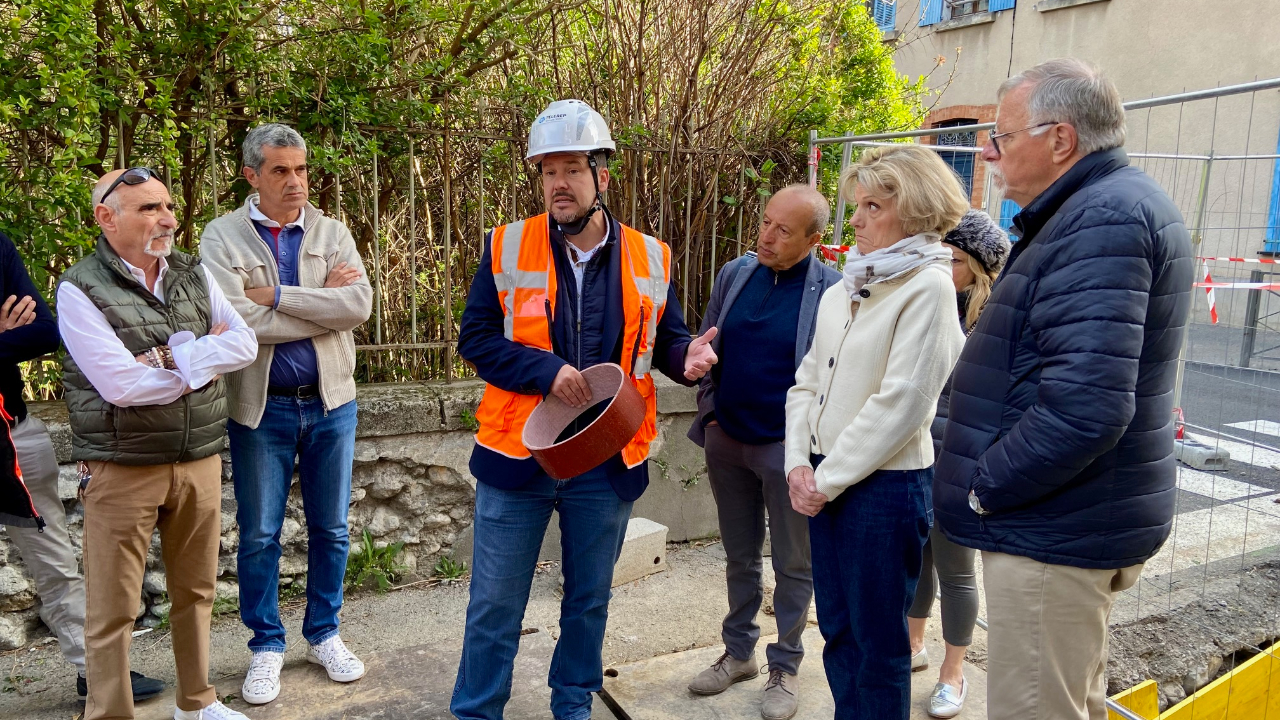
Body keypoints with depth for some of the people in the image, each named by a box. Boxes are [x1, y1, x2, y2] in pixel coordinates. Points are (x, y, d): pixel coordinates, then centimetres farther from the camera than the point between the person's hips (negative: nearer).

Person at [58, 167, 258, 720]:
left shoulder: (194, 274, 8)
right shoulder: (79, 290, -8)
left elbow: (244, 343, -2)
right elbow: (120, 384, -18)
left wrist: (172, 355, -15)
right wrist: (204, 355, -8)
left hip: (200, 461, 5)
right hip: (123, 468, -5)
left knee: (196, 591, 16)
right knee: (113, 609, 4)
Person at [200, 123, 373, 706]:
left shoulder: (332, 233, 2)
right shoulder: (222, 236, -4)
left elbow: (360, 303, -15)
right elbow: (235, 319, -19)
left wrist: (276, 295, -18)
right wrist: (323, 303, -14)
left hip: (330, 401, 2)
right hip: (260, 407, -2)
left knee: (331, 529, 12)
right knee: (260, 534, 9)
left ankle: (324, 634, 30)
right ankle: (266, 645, 27)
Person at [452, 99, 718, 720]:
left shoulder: (650, 259, 1)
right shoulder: (507, 247, -4)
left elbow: (664, 339, 10)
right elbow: (475, 339, -4)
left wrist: (686, 357, -14)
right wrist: (546, 371, -19)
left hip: (608, 461, 2)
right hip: (517, 455, -1)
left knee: (589, 600, 18)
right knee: (494, 606, 9)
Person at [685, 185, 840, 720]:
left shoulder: (834, 290, -12)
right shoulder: (734, 274, 1)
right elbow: (706, 348, 10)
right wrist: (709, 410, 2)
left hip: (788, 448, -4)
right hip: (727, 441, 4)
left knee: (792, 565, 10)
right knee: (740, 556, 18)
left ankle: (785, 668, 27)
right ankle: (738, 653, 34)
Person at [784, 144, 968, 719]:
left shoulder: (927, 287, -12)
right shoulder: (843, 291, 9)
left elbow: (900, 404, -17)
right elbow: (807, 381, 11)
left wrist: (828, 479, -12)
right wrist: (799, 465, -2)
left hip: (885, 484, -7)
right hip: (824, 481, 7)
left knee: (877, 644, 8)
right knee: (836, 629, 18)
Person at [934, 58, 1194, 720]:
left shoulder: (1103, 218, -20)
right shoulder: (1123, 205, 15)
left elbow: (1082, 408, -30)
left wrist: (982, 485, -18)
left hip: (1053, 533, -11)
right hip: (1081, 520, 11)